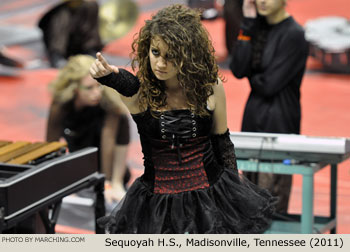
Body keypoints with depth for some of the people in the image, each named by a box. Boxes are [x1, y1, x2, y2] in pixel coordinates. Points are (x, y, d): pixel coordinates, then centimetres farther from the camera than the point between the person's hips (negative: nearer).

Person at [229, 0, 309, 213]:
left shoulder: (294, 35, -14)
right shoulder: (258, 26, 7)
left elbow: (269, 84, -17)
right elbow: (239, 70, -5)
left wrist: (252, 79, 3)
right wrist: (248, 26, -8)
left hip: (279, 121, -7)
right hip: (254, 116, 8)